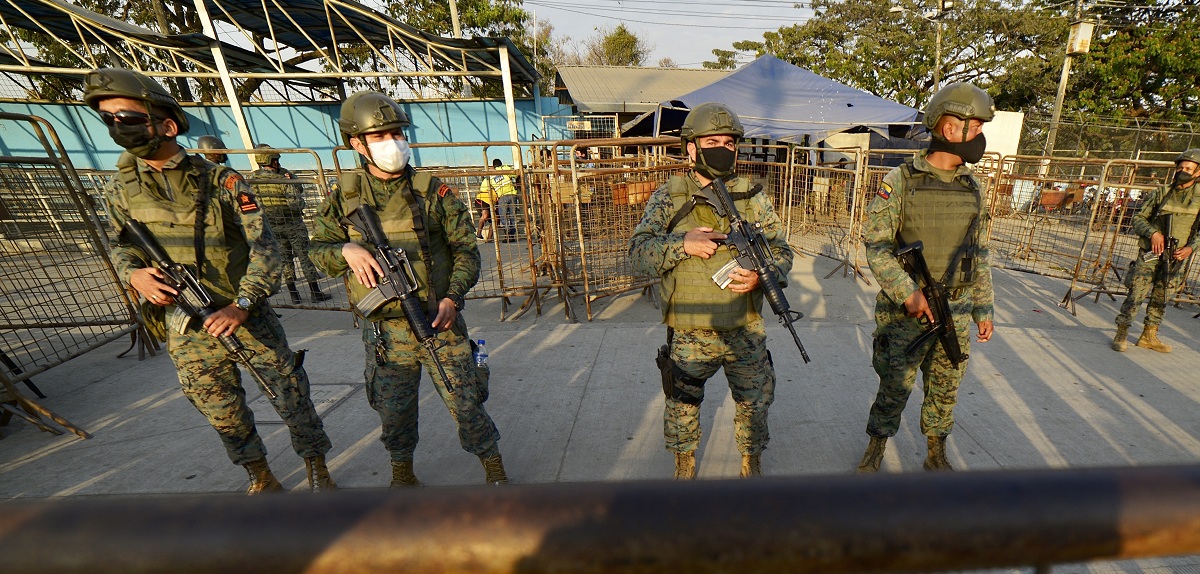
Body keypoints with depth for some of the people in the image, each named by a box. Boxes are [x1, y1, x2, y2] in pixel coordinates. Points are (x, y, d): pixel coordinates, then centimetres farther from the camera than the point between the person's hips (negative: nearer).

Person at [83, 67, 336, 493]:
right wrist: (134, 273, -8)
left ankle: (317, 470, 20)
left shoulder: (221, 181, -10)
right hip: (185, 327, 4)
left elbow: (264, 247, -14)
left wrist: (242, 305, -23)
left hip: (246, 313, -3)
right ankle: (261, 480, 32)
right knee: (221, 412, 13)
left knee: (291, 393, 2)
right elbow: (121, 244, 15)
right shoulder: (121, 187, 2)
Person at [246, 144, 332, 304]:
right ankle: (316, 293, 2)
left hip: (272, 226, 5)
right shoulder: (283, 180, -17)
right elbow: (297, 203, -20)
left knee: (285, 259, 13)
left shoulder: (251, 179, -1)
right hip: (293, 225, -5)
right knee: (305, 257, 1)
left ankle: (294, 295, 16)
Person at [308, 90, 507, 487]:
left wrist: (452, 297, -17)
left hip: (438, 323, -2)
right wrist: (346, 250, -14)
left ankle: (495, 472, 27)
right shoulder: (345, 197, 4)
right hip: (384, 332, 2)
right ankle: (402, 475, 42)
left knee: (466, 405, 5)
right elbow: (317, 249, 10)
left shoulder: (432, 191, -3)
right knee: (394, 414, 17)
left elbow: (466, 250, -4)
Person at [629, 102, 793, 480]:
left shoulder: (753, 197, 0)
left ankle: (752, 464, 45)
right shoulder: (667, 198, -4)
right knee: (682, 406, 16)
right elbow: (638, 253, -10)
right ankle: (684, 466, 43)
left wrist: (761, 274, -20)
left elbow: (781, 251, 1)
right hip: (688, 335, -1)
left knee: (755, 403, 17)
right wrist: (682, 244, -26)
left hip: (746, 332, 2)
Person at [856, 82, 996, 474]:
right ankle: (874, 452, 27)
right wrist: (908, 292, -21)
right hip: (905, 312, -4)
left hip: (956, 313, 5)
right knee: (894, 388, 6)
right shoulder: (901, 180, -8)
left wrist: (984, 309, 12)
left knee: (945, 392, 15)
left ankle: (937, 456, 36)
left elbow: (980, 255, 13)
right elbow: (876, 244, -13)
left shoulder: (973, 189, 8)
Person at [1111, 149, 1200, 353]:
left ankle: (1149, 336, 20)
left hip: (1177, 257, 3)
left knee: (1161, 298, 10)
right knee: (1136, 293, -9)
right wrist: (1153, 232, -15)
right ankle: (1121, 333, -5)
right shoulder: (1161, 194, 0)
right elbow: (1138, 218, 3)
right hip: (1151, 253, -2)